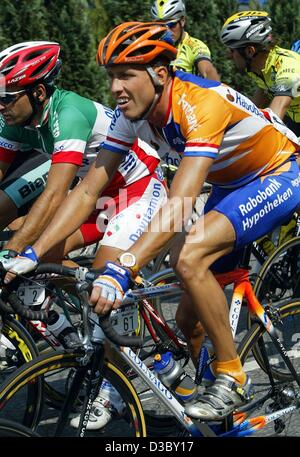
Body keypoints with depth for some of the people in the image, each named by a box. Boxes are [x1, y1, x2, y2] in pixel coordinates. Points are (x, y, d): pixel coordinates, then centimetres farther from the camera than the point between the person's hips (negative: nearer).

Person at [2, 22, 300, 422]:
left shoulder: (202, 104, -35)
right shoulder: (131, 113, -12)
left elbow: (179, 205, -44)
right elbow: (87, 190, -11)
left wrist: (120, 272, -52)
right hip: (230, 185, 8)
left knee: (189, 256, -30)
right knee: (190, 321, 1)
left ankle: (233, 378, -14)